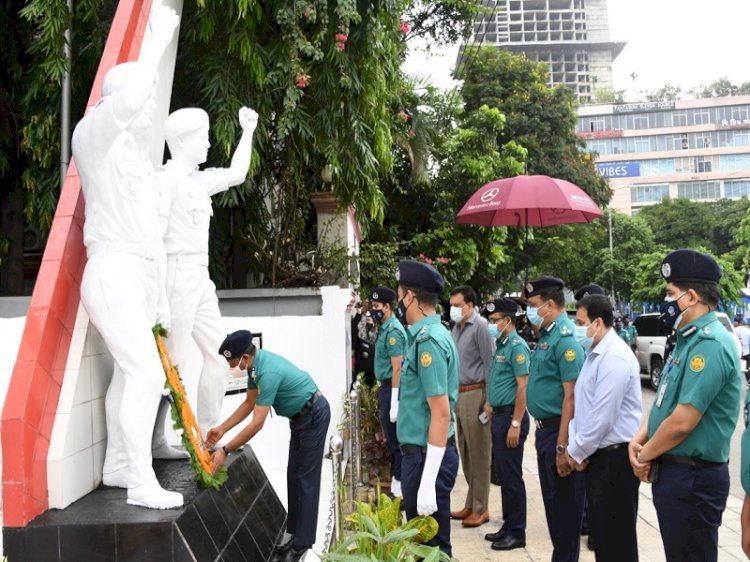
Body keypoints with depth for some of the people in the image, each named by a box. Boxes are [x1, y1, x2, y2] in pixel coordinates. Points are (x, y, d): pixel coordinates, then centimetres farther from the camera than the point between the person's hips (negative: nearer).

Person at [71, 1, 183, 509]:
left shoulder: (139, 152, 20)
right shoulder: (95, 135, -5)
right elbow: (128, 97, -29)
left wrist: (159, 293, 20)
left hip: (137, 274, 9)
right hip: (112, 272, -9)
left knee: (128, 371, 12)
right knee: (147, 373, -14)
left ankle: (118, 467, 23)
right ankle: (142, 482, -8)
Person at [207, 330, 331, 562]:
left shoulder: (268, 372, -32)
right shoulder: (255, 364, -4)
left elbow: (257, 424, -31)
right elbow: (249, 403, 8)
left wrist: (225, 451, -26)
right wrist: (221, 429, 4)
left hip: (313, 415, -10)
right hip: (301, 416, 10)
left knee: (305, 478, -5)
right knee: (295, 476, 13)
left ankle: (302, 542, 2)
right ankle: (296, 535, 22)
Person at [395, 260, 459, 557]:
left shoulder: (428, 340, -20)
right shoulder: (426, 334, 10)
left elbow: (441, 413, -24)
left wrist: (428, 482, -25)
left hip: (427, 455, -10)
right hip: (420, 451, 10)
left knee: (430, 545, 3)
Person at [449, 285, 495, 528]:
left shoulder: (480, 326, -11)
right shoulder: (456, 328, 13)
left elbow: (490, 363, -13)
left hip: (475, 394, -8)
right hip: (458, 394, 8)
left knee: (479, 453, 0)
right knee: (465, 453, 15)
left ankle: (481, 508, 9)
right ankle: (471, 504, 26)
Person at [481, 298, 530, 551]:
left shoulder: (517, 346, -14)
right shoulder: (500, 345, 13)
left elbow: (523, 387, -19)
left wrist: (516, 424, -21)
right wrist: (492, 408, 15)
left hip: (510, 417, -9)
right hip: (498, 415, 9)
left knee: (512, 475, -1)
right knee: (503, 474, 15)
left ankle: (517, 533, 9)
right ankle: (508, 526, 25)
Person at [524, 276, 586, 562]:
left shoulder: (565, 339, -19)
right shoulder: (546, 337, 10)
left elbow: (571, 396, -23)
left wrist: (562, 446, -25)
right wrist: (544, 433, 18)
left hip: (558, 430, -10)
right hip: (544, 428, 10)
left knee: (565, 502, 4)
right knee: (552, 499, 19)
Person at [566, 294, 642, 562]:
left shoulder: (615, 358, -19)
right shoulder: (594, 354, 12)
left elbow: (602, 417, -22)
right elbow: (580, 402, 16)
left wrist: (576, 451, -11)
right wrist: (574, 445, 5)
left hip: (615, 458, -9)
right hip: (596, 455, 9)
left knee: (616, 536, 1)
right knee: (599, 528, 19)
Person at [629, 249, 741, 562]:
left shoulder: (710, 345, -22)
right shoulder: (689, 339, 10)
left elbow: (682, 421, -26)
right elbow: (663, 400, 15)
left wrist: (645, 456, -11)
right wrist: (638, 440, 0)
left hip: (692, 477, -10)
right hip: (672, 471, 10)